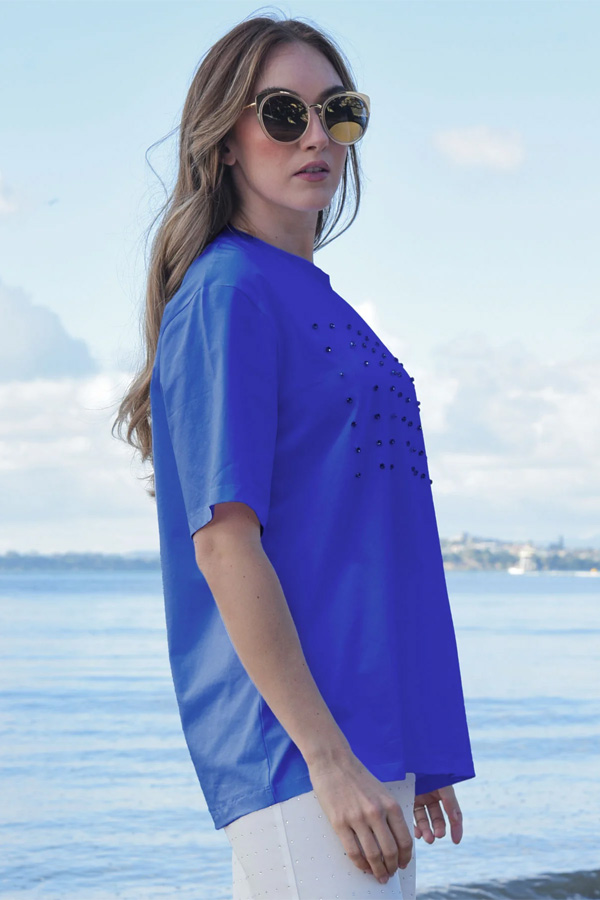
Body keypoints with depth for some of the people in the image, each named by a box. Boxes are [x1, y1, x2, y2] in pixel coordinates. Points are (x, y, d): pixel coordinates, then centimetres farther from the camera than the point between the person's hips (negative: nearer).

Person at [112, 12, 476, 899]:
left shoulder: (319, 305, 18)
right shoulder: (228, 294, -9)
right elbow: (223, 539, -16)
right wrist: (327, 756, -20)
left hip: (370, 731, 9)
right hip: (297, 746, -9)